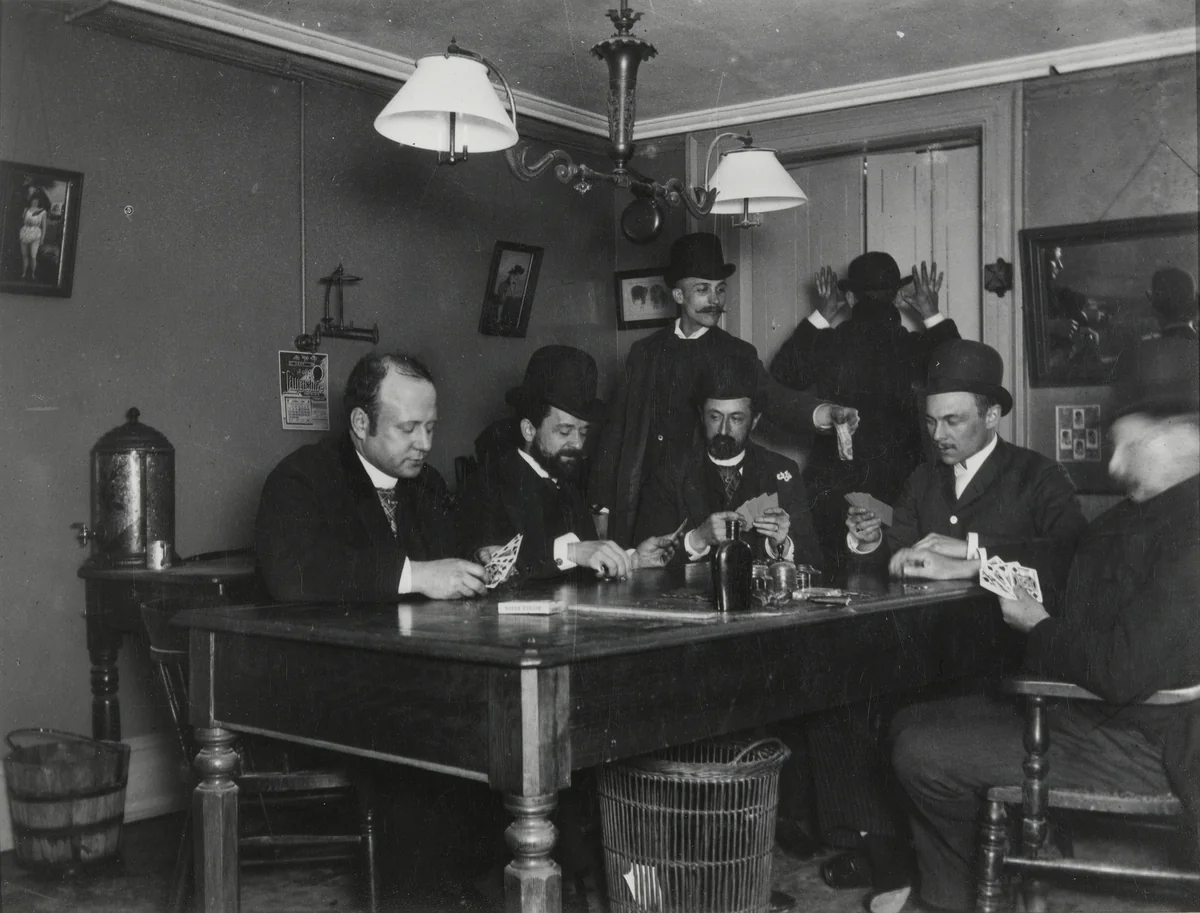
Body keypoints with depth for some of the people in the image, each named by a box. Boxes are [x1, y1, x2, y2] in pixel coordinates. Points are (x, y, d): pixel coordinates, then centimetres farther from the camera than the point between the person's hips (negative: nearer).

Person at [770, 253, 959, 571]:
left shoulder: (827, 344, -7)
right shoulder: (914, 347, -8)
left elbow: (780, 374, 12)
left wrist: (820, 316, 13)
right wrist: (933, 315, 15)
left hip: (833, 488, 0)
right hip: (902, 484, 0)